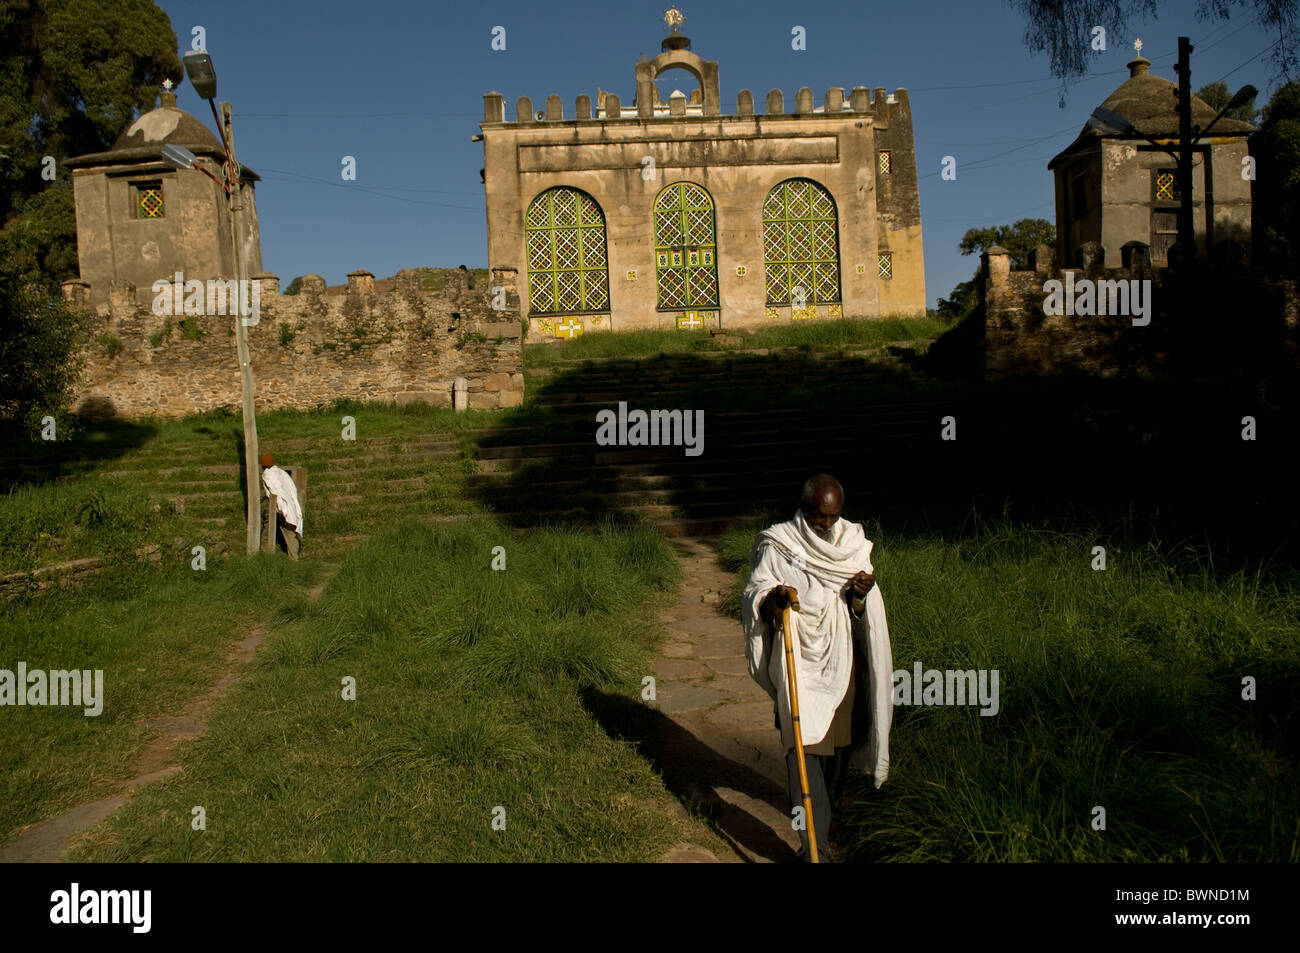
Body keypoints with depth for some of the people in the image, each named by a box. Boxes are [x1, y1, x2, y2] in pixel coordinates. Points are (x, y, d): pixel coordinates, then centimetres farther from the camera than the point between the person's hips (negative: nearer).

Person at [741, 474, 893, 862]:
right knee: (805, 746, -10)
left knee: (840, 740, 14)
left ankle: (825, 809, 40)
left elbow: (864, 612, 8)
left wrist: (861, 595, -14)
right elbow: (753, 594, -8)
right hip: (799, 663, -4)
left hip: (842, 661, 4)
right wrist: (772, 598, -29)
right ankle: (816, 846, -7)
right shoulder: (777, 545, -5)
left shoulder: (853, 543, 6)